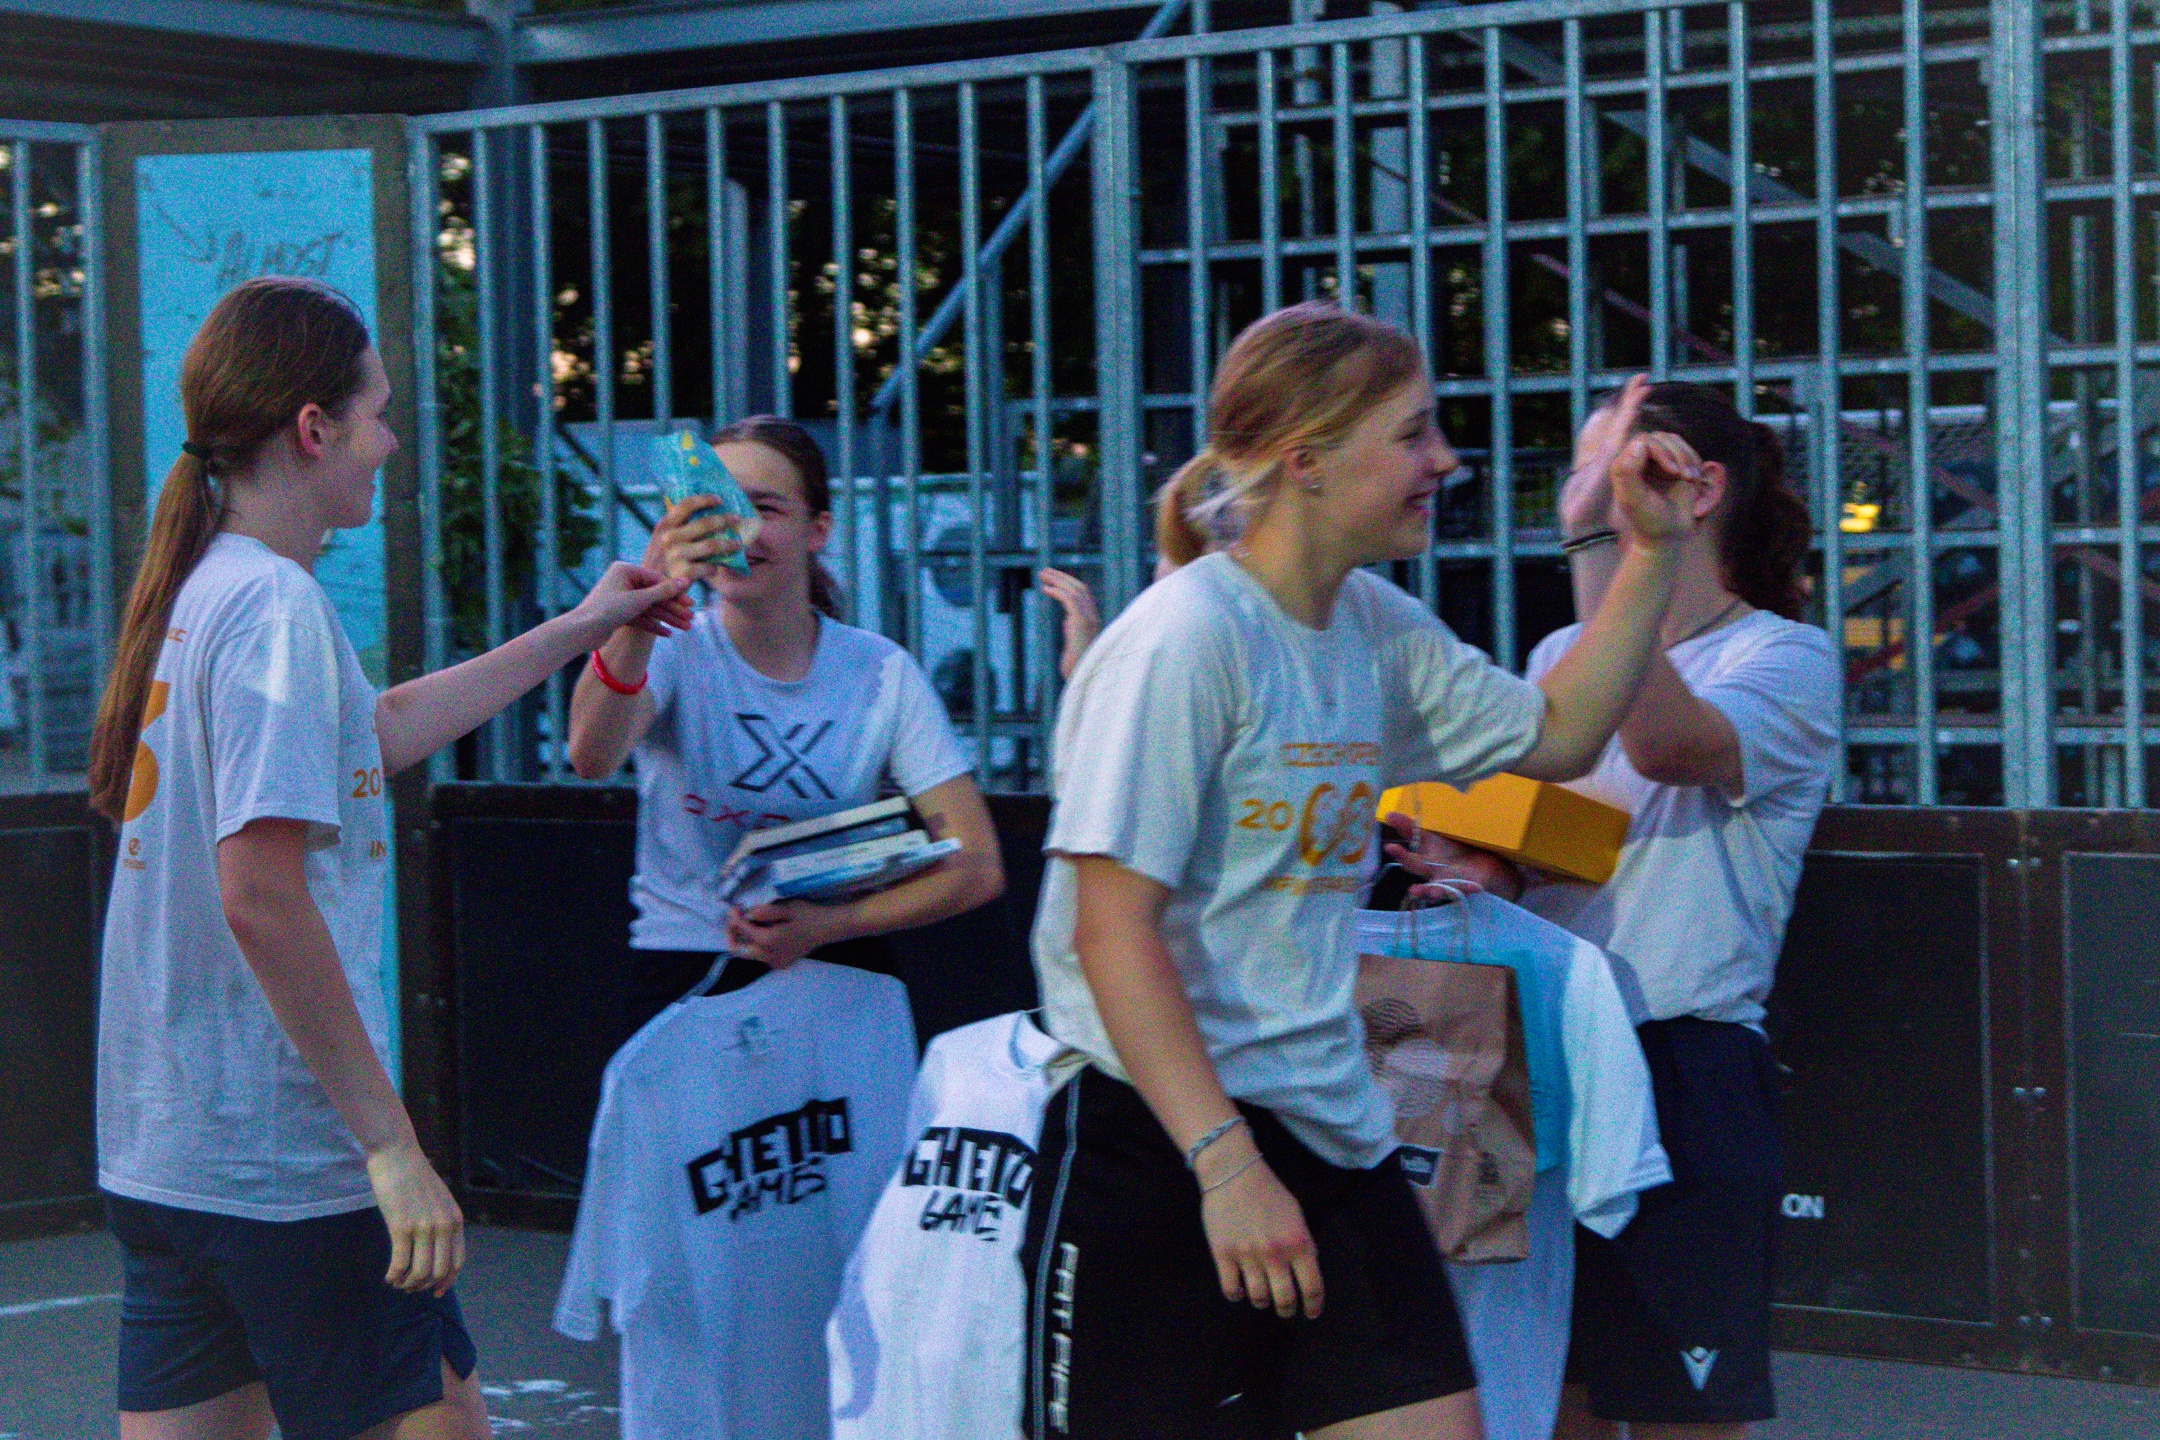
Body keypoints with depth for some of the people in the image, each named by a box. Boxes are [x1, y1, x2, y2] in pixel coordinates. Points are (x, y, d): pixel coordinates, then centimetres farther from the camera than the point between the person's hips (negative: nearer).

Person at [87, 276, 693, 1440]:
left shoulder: (196, 593, 14)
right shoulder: (274, 606, -15)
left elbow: (376, 731, 32)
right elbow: (261, 898, -23)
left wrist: (576, 631, 40)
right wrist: (393, 1145, -21)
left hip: (157, 1157, 9)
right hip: (287, 1168, -9)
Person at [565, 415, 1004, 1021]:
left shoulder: (881, 672, 2)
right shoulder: (673, 651, -2)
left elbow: (976, 869, 0)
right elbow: (592, 757, -26)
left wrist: (829, 924, -14)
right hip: (684, 971, -2)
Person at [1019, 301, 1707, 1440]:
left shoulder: (1379, 630, 9)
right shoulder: (1186, 638, -15)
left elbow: (1556, 737, 24)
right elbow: (1112, 932, -19)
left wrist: (1652, 552, 14)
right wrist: (1227, 1163, -24)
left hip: (1334, 1135, 8)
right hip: (1159, 1144, -7)